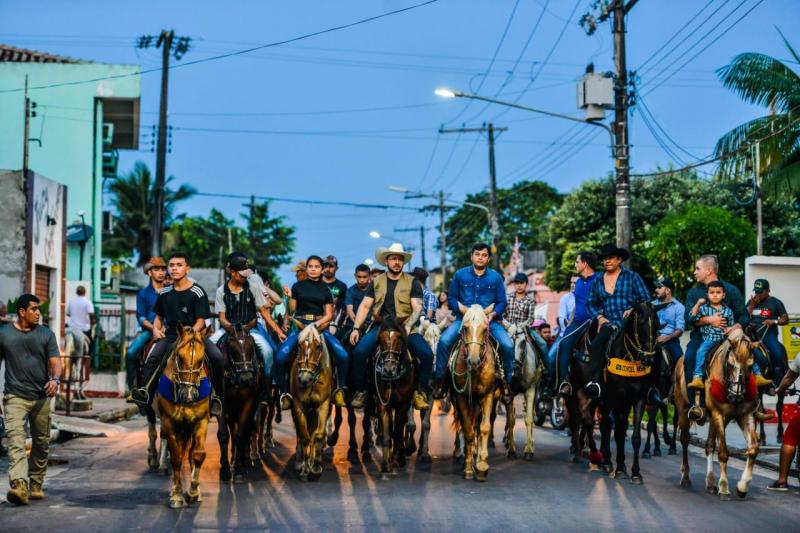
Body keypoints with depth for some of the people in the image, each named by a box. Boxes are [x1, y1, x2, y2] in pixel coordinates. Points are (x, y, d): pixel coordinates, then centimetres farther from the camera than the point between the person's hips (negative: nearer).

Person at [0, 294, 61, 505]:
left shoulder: (46, 335, 6)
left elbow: (55, 361, -1)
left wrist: (55, 379, -22)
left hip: (41, 397, 2)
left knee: (41, 443, 9)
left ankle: (35, 485, 22)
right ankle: (19, 485, -29)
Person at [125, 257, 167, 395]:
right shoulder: (143, 294, 7)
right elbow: (141, 317, 0)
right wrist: (154, 328, -15)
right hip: (148, 330, -1)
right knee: (131, 353, -24)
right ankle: (132, 387, -12)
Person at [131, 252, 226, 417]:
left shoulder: (197, 292, -2)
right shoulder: (165, 293, 11)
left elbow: (200, 320, -6)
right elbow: (159, 316, 24)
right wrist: (156, 329, 2)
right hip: (170, 335, 3)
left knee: (217, 357, -25)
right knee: (153, 358, -27)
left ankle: (217, 396, -10)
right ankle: (145, 392, -33)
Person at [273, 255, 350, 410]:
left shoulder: (325, 289, 11)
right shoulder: (298, 287, 9)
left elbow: (329, 314, 7)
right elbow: (292, 310, 9)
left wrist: (319, 323, -11)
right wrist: (289, 297, -8)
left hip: (320, 326, 1)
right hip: (300, 325, -1)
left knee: (343, 355, -21)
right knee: (280, 357, -24)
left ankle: (339, 390, -2)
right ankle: (284, 393, -6)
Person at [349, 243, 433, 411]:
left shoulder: (412, 282, 6)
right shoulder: (376, 282, 13)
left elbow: (417, 308, -2)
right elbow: (365, 306, 9)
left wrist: (407, 327, -19)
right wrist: (356, 328, -3)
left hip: (405, 326, -1)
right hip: (380, 326, 1)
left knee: (427, 354, -24)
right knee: (359, 352, -24)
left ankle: (421, 391, -5)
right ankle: (360, 390, -6)